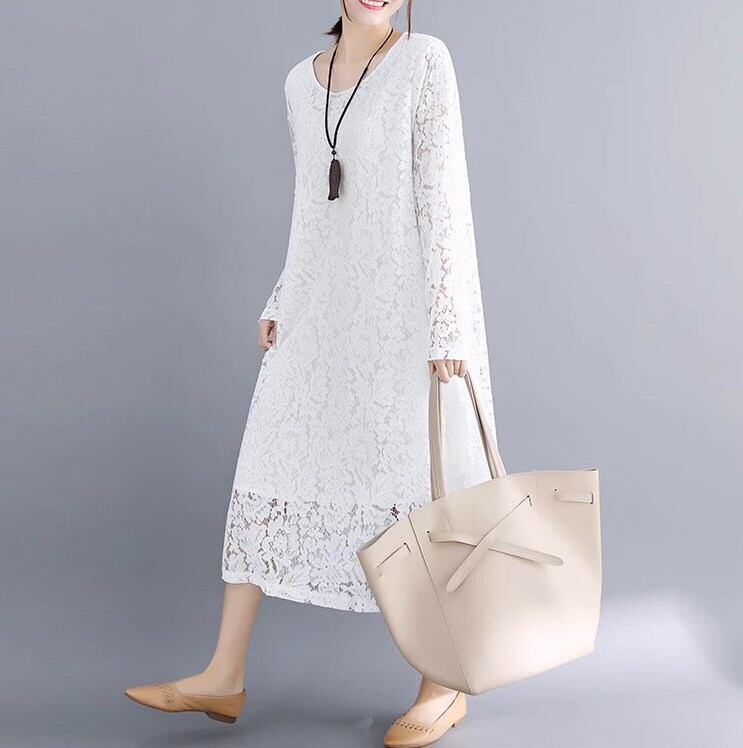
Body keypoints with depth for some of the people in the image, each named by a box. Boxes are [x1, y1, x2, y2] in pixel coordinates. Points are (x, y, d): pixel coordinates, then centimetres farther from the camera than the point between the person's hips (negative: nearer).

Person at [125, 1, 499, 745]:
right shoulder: (302, 81, 13)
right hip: (326, 312, 7)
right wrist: (283, 304, 14)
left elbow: (444, 194, -12)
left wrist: (449, 324, -16)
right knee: (269, 472, 5)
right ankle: (223, 678, 13)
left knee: (417, 489, -1)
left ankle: (443, 687, 15)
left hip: (407, 306, -6)